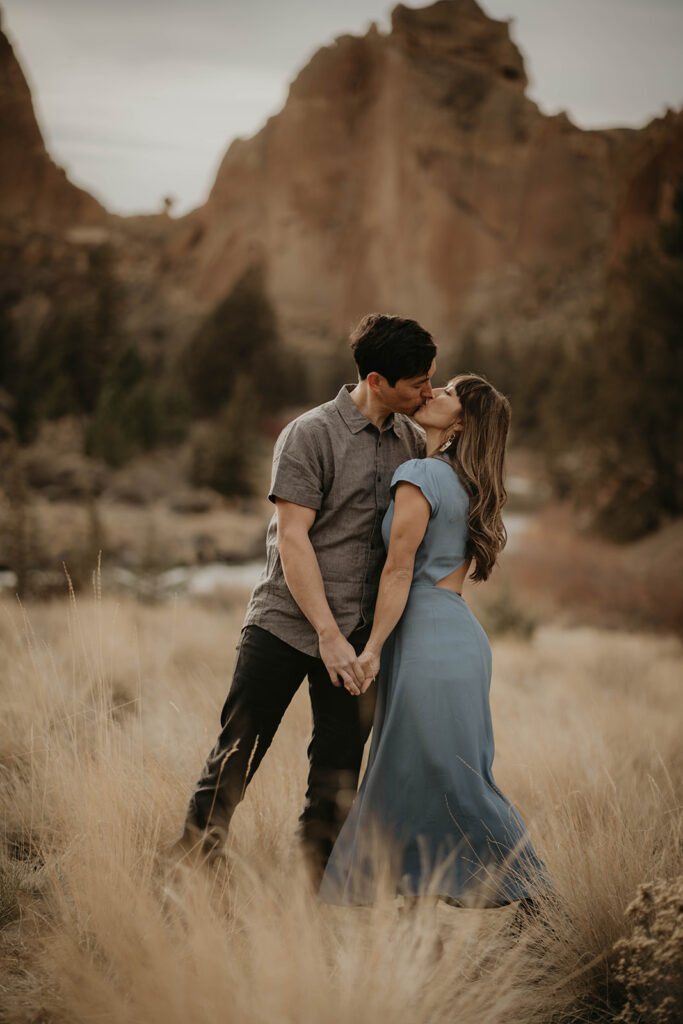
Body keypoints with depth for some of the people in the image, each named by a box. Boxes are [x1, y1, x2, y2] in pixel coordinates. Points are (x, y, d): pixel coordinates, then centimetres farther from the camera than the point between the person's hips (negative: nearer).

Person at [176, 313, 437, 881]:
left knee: (339, 768, 6)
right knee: (238, 753, 0)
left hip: (357, 633, 5)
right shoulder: (310, 434, -9)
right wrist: (328, 633, -17)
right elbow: (292, 539, -13)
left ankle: (316, 886, 17)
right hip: (286, 623, -5)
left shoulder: (413, 440, 8)